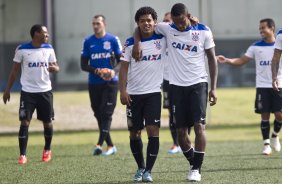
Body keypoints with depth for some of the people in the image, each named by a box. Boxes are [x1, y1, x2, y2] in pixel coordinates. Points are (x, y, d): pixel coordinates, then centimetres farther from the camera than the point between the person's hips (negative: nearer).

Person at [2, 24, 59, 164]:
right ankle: (22, 155, -6)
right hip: (28, 92, -3)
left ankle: (47, 150, 30)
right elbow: (15, 70, 0)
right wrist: (8, 89, 0)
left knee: (47, 122, 9)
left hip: (45, 91, 3)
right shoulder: (22, 49, -7)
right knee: (25, 122, -9)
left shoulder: (48, 49, 2)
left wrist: (55, 68, -18)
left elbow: (55, 66, 7)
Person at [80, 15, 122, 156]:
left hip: (110, 82, -3)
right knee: (99, 115, 5)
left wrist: (114, 71, -19)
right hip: (94, 84, 3)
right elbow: (83, 65, 5)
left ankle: (99, 144, -18)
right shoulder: (88, 42, 5)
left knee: (106, 113, -12)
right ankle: (110, 146, 15)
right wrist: (96, 71, -13)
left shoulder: (113, 40, 0)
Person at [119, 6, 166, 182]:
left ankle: (148, 171, -3)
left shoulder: (162, 39, 0)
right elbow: (124, 67, 3)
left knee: (153, 131, -10)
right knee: (134, 133, 7)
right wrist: (123, 90, -7)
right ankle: (140, 167, 25)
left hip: (154, 93, -1)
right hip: (134, 94, 1)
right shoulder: (130, 43, 2)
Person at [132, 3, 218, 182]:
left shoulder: (204, 32, -3)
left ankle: (197, 168, -6)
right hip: (177, 85, 2)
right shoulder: (167, 29, 1)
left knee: (199, 125, -13)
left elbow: (212, 59, 3)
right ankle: (193, 163, 23)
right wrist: (137, 43, -8)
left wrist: (214, 88, -1)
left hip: (198, 83, -2)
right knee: (181, 130, 3)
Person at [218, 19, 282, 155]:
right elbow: (242, 60, 4)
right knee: (265, 115, -1)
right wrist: (227, 60, -10)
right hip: (262, 86, 1)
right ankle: (266, 144, 8)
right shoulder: (256, 47, 5)